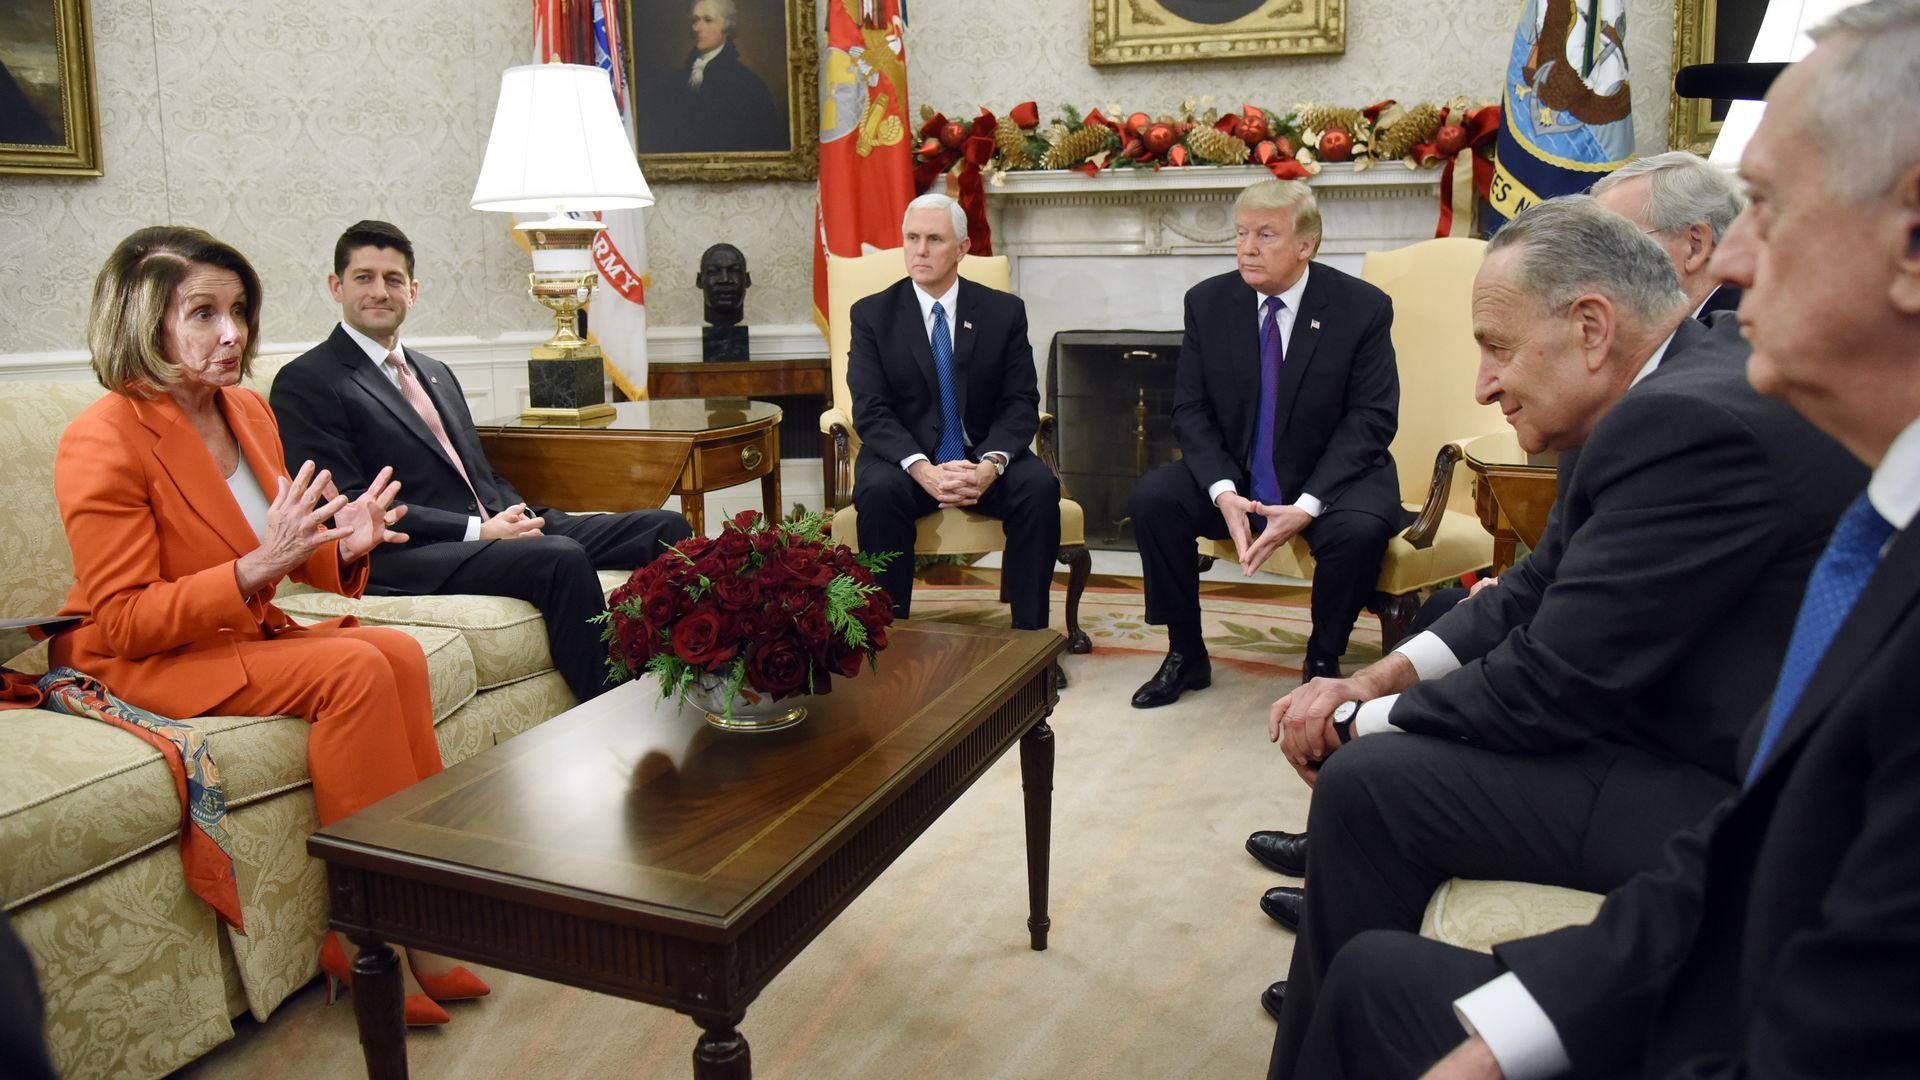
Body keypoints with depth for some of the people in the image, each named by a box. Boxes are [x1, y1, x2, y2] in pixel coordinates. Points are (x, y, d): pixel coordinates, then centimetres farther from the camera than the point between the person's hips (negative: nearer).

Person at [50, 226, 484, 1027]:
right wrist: (257, 568, -31)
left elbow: (291, 560, 14)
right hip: (133, 664, -7)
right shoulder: (100, 442, -17)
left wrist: (344, 546, -10)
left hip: (242, 635, 7)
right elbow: (123, 622, -19)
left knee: (398, 652, -20)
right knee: (354, 669, -28)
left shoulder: (247, 412, 6)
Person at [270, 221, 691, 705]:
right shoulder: (306, 383, 1)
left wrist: (521, 516, 1)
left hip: (495, 528, 8)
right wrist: (476, 531, -16)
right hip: (410, 557, -8)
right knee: (561, 558, -35)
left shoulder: (436, 372, 25)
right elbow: (348, 506, -9)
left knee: (665, 528, -9)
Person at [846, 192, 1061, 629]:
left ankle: (1030, 634, -20)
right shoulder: (871, 314, 0)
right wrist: (923, 470, -26)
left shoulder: (1004, 311, 3)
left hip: (983, 457, 1)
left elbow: (1020, 403, -2)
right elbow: (870, 411, -8)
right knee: (879, 493, -33)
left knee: (1040, 486, -27)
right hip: (906, 458, -1)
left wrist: (990, 465, -23)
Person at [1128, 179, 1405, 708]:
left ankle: (1323, 662, -5)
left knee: (1358, 529, -34)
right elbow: (1191, 409, -2)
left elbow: (1371, 420, -12)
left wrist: (1307, 506, -24)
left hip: (1330, 477, -2)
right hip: (1234, 476, 3)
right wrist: (1223, 491, -21)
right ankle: (1185, 655, -4)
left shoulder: (1363, 307, -10)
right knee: (1151, 499, -22)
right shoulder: (1207, 302, -2)